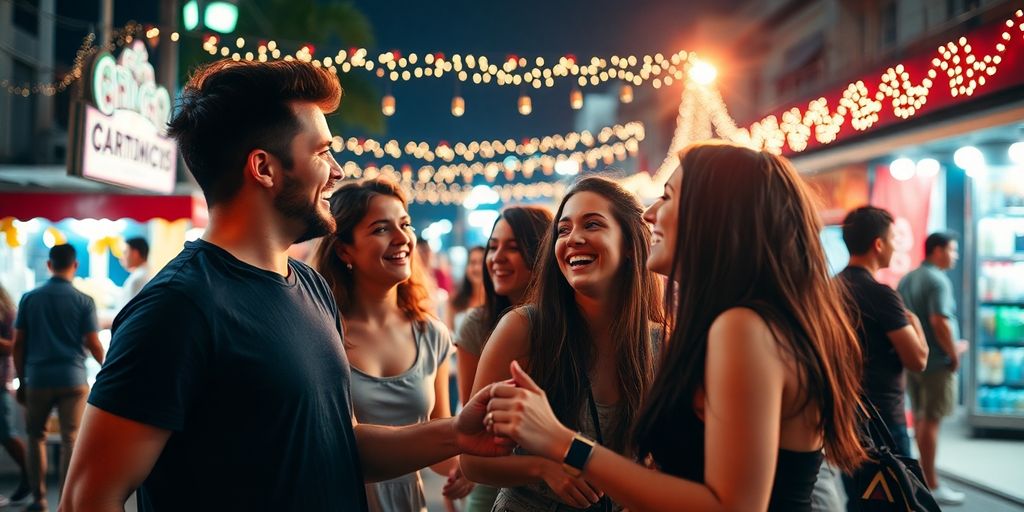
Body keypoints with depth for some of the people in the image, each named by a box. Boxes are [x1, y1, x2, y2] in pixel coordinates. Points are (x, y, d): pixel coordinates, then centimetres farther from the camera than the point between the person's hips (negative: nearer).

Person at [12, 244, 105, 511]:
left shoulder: (29, 298, 3)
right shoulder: (84, 301, -3)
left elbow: (17, 344, 4)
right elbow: (93, 344, -3)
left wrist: (22, 380, 12)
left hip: (37, 379, 2)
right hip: (72, 379, -2)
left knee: (36, 436, 18)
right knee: (71, 440, 2)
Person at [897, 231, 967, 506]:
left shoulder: (906, 280, 10)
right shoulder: (938, 281, -16)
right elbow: (940, 322, -25)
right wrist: (954, 353, -13)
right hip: (936, 362, -8)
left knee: (920, 419, 17)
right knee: (931, 421, -4)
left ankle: (923, 475, 27)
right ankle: (930, 485, 1)